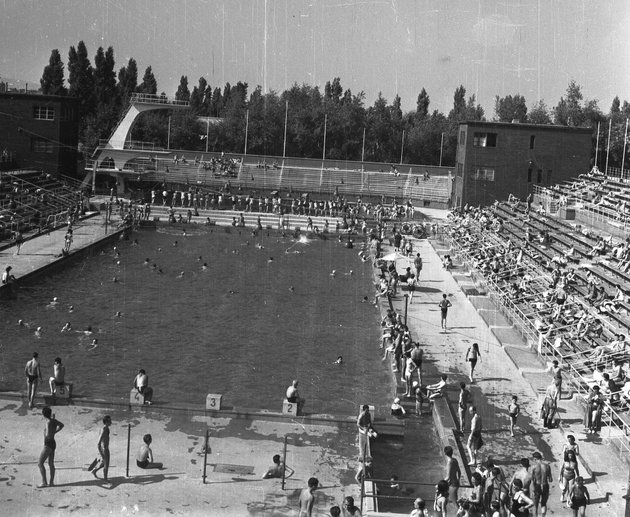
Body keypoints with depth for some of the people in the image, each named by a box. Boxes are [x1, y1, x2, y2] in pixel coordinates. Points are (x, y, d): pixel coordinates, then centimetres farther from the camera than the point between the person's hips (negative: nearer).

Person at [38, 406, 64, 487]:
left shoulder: (49, 422, -23)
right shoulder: (53, 420, 2)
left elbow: (48, 436, -28)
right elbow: (62, 425, 22)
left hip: (48, 445, -9)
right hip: (53, 443, 9)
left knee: (40, 463, -3)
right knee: (51, 464, 14)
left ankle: (44, 482, -3)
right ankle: (51, 482, 17)